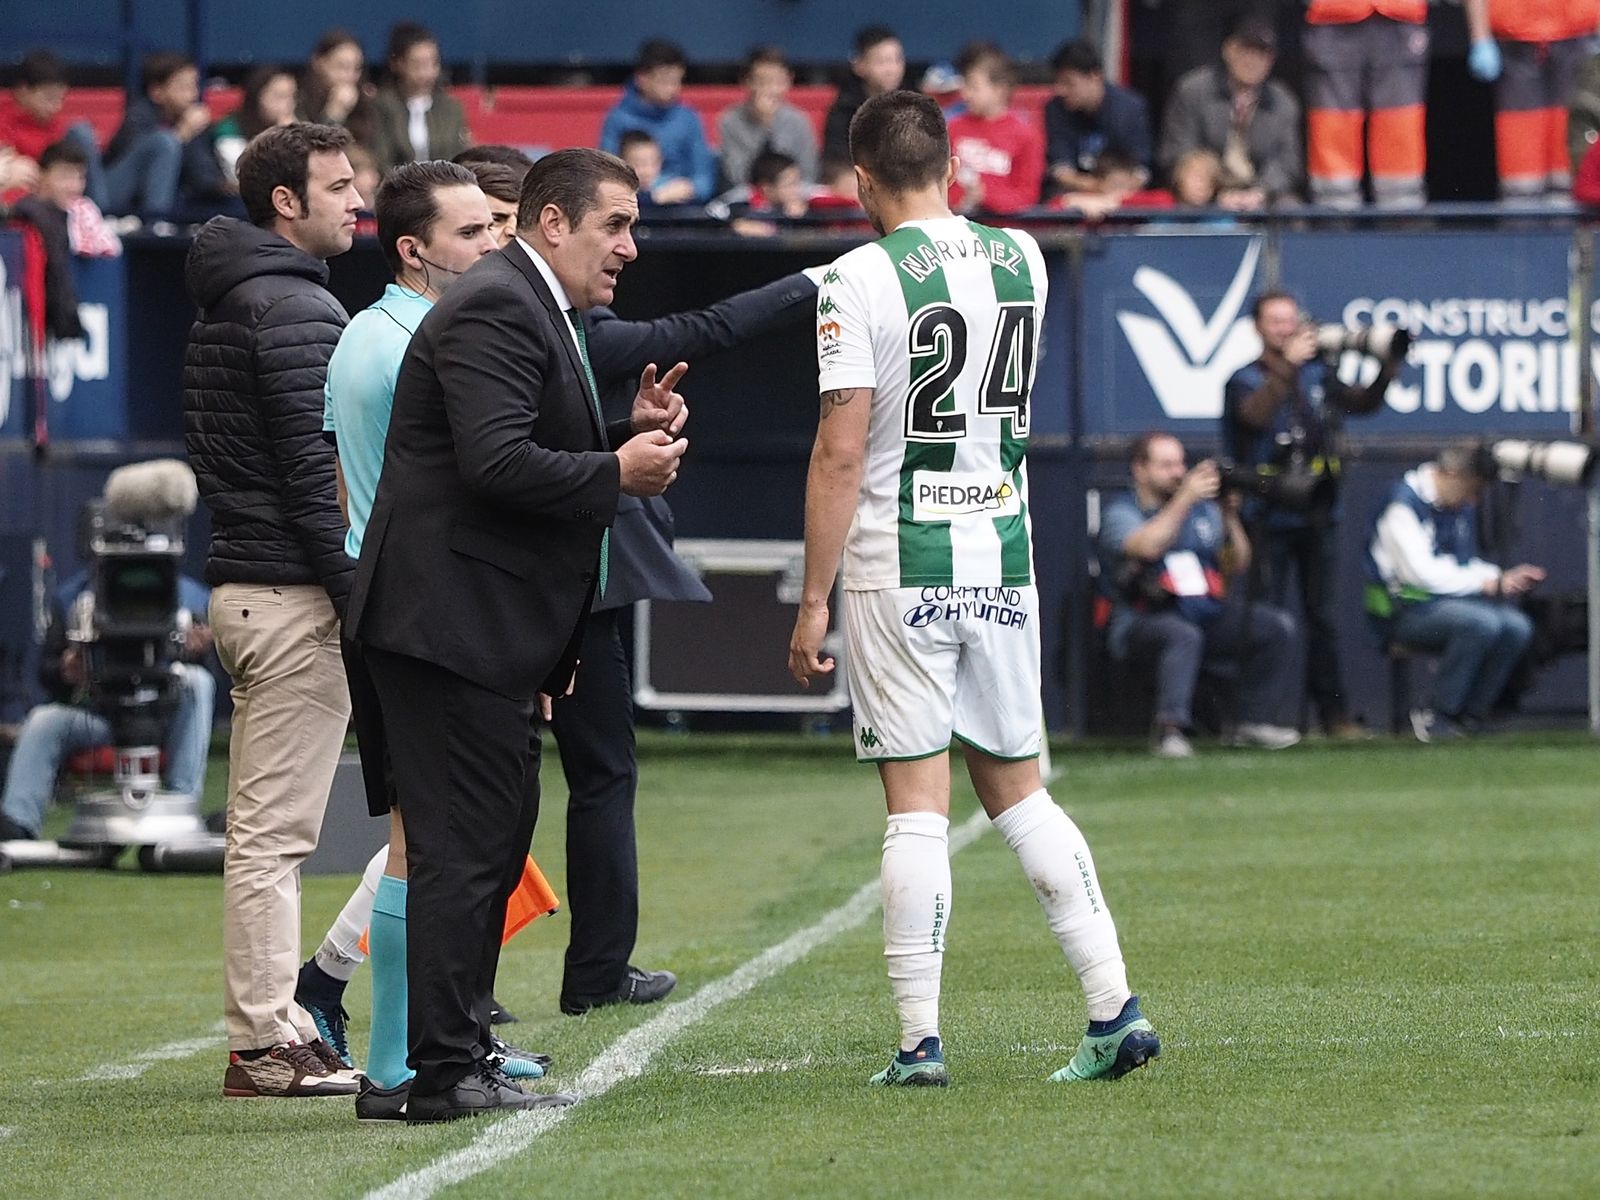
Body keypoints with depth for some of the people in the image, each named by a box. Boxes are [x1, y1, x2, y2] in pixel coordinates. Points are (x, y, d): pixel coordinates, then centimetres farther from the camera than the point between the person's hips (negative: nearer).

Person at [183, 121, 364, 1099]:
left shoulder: (225, 305, 18)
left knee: (264, 827, 12)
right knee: (277, 829, -8)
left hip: (244, 582, 10)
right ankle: (268, 1046, -8)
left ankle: (271, 1028, 16)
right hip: (294, 593, -10)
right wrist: (362, 601, -18)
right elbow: (312, 471, -20)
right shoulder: (296, 308, -14)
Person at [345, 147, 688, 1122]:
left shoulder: (539, 312, 20)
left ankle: (459, 1058, 21)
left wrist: (632, 430, 6)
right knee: (463, 849, -9)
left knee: (493, 843, 15)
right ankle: (446, 1072, -7)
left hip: (489, 632, 11)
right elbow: (499, 464, -25)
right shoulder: (495, 310, -15)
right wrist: (617, 473, -16)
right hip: (454, 622, -11)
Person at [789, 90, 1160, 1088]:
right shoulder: (1022, 260, 6)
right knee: (1018, 791, 13)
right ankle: (1117, 1007, 5)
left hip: (898, 569, -5)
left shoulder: (862, 280, -11)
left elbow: (840, 454, -14)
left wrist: (814, 602, -9)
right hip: (1004, 558, 5)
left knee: (918, 807, -3)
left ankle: (921, 1042, -3)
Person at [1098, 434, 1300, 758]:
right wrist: (1185, 498, -20)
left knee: (1278, 626, -12)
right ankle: (1169, 729, -39)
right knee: (1183, 634, -39)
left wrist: (1230, 517, -2)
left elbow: (1236, 567, 13)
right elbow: (1146, 547, -22)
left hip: (1209, 617, 6)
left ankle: (1253, 722, -8)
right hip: (1143, 620, -6)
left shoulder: (1202, 510, 16)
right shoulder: (1121, 512, 1)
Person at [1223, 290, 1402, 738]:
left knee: (1324, 618, 5)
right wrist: (1289, 364, -27)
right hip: (1269, 518, -4)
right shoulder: (1244, 381, -1)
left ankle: (1333, 710, 8)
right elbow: (1256, 413, -22)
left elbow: (1364, 402, 4)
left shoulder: (1319, 376, 13)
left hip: (1318, 516, 4)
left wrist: (1390, 366, -12)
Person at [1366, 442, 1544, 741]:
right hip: (1403, 611, -8)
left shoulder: (1463, 507, 14)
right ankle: (1439, 718, -20)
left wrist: (1504, 579, 2)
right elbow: (1420, 571, -21)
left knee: (1516, 626, -14)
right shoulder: (1403, 504, -13)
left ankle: (1469, 718, -10)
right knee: (1481, 623, -31)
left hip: (1448, 601, 8)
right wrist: (1483, 582, -16)